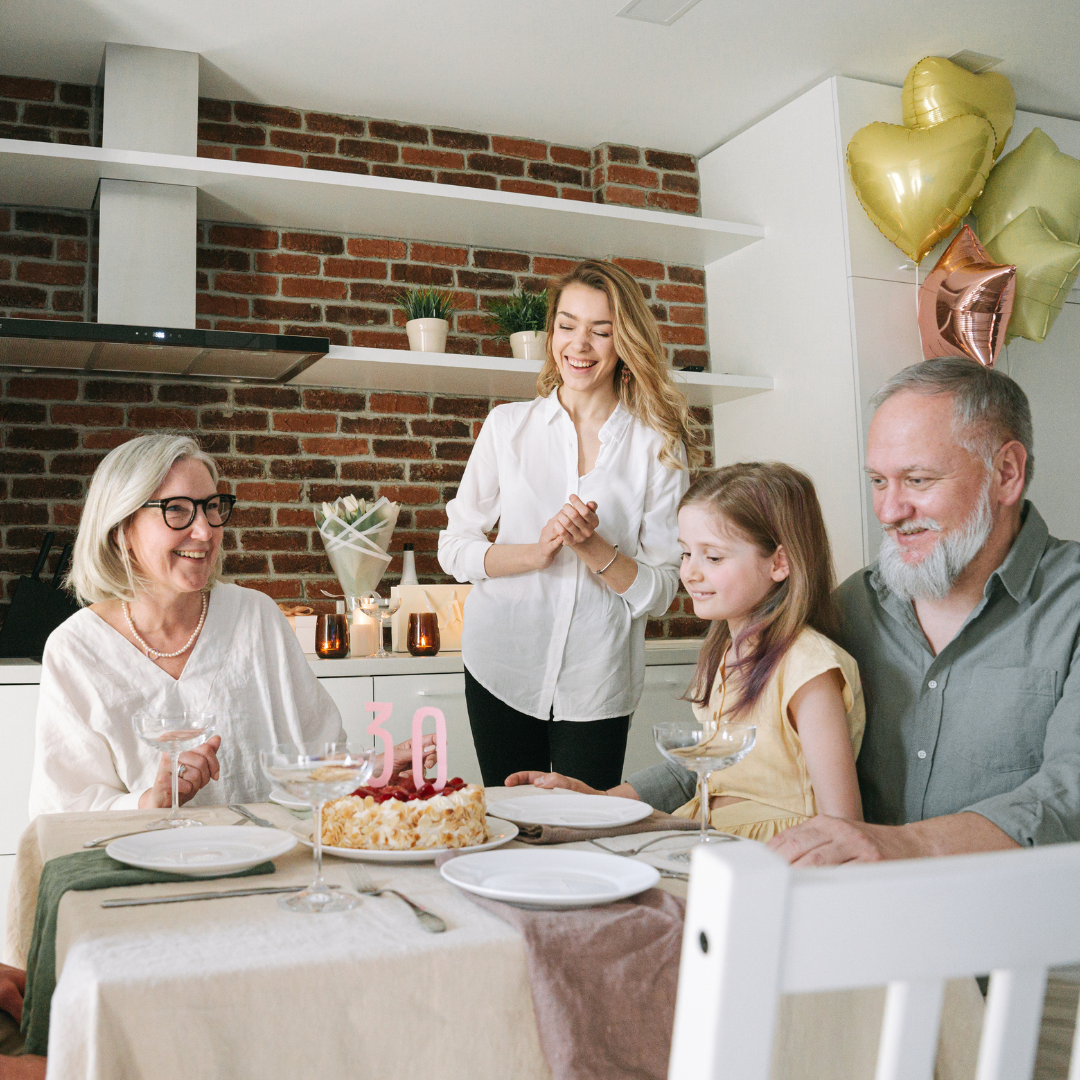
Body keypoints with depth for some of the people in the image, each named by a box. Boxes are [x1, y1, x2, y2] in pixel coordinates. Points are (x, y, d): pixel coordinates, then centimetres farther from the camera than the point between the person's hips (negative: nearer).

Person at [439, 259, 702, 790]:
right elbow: (453, 548, 2)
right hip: (502, 669, 1)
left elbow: (660, 591, -1)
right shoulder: (508, 425, 3)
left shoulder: (659, 446, -1)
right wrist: (536, 552, -15)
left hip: (597, 682, -1)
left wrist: (593, 548, -18)